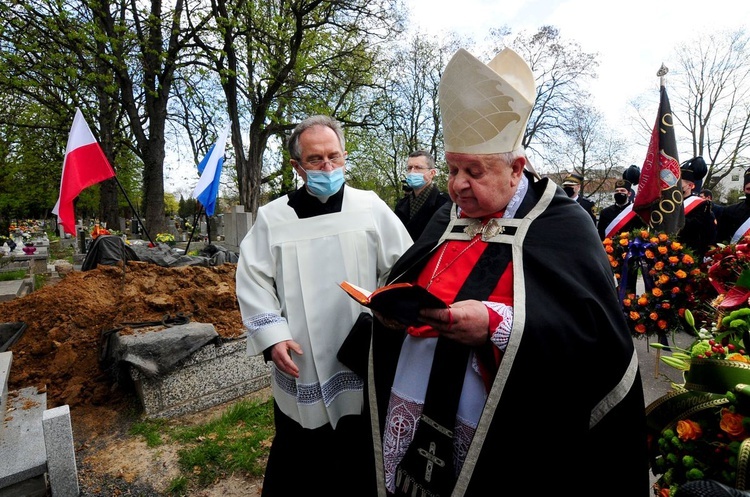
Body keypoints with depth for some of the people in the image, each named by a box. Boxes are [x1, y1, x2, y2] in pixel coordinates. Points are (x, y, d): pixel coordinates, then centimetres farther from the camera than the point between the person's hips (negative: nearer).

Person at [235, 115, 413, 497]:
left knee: (362, 458, 19)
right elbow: (253, 280, 1)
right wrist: (272, 335, -9)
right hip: (301, 365, 1)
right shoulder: (273, 217, 1)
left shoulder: (371, 206, 0)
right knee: (296, 464, 18)